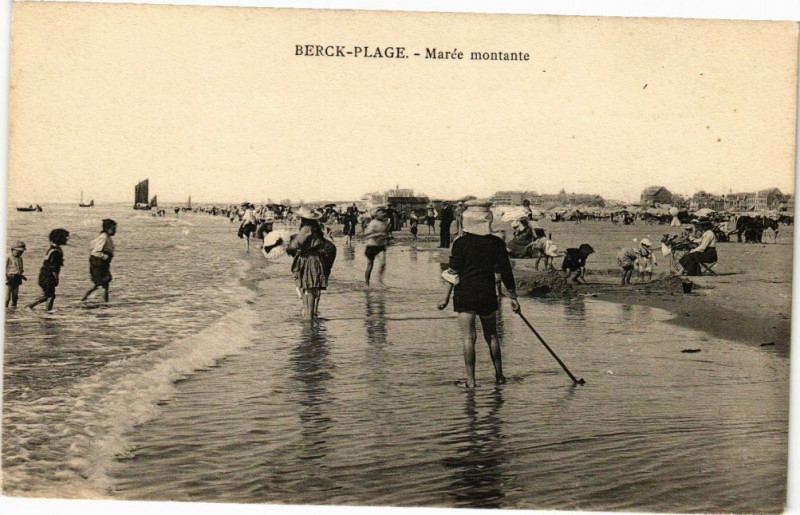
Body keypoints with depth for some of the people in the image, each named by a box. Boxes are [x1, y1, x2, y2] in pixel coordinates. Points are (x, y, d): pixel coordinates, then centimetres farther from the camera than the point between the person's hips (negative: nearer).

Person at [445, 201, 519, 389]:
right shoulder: (496, 243, 2)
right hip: (488, 295, 3)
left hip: (465, 295, -2)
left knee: (468, 337, -1)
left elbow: (453, 273, -7)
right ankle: (499, 375, 22)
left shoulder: (460, 243, -5)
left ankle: (470, 379, -3)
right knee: (492, 336, 15)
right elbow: (506, 272, 5)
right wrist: (513, 296, 12)